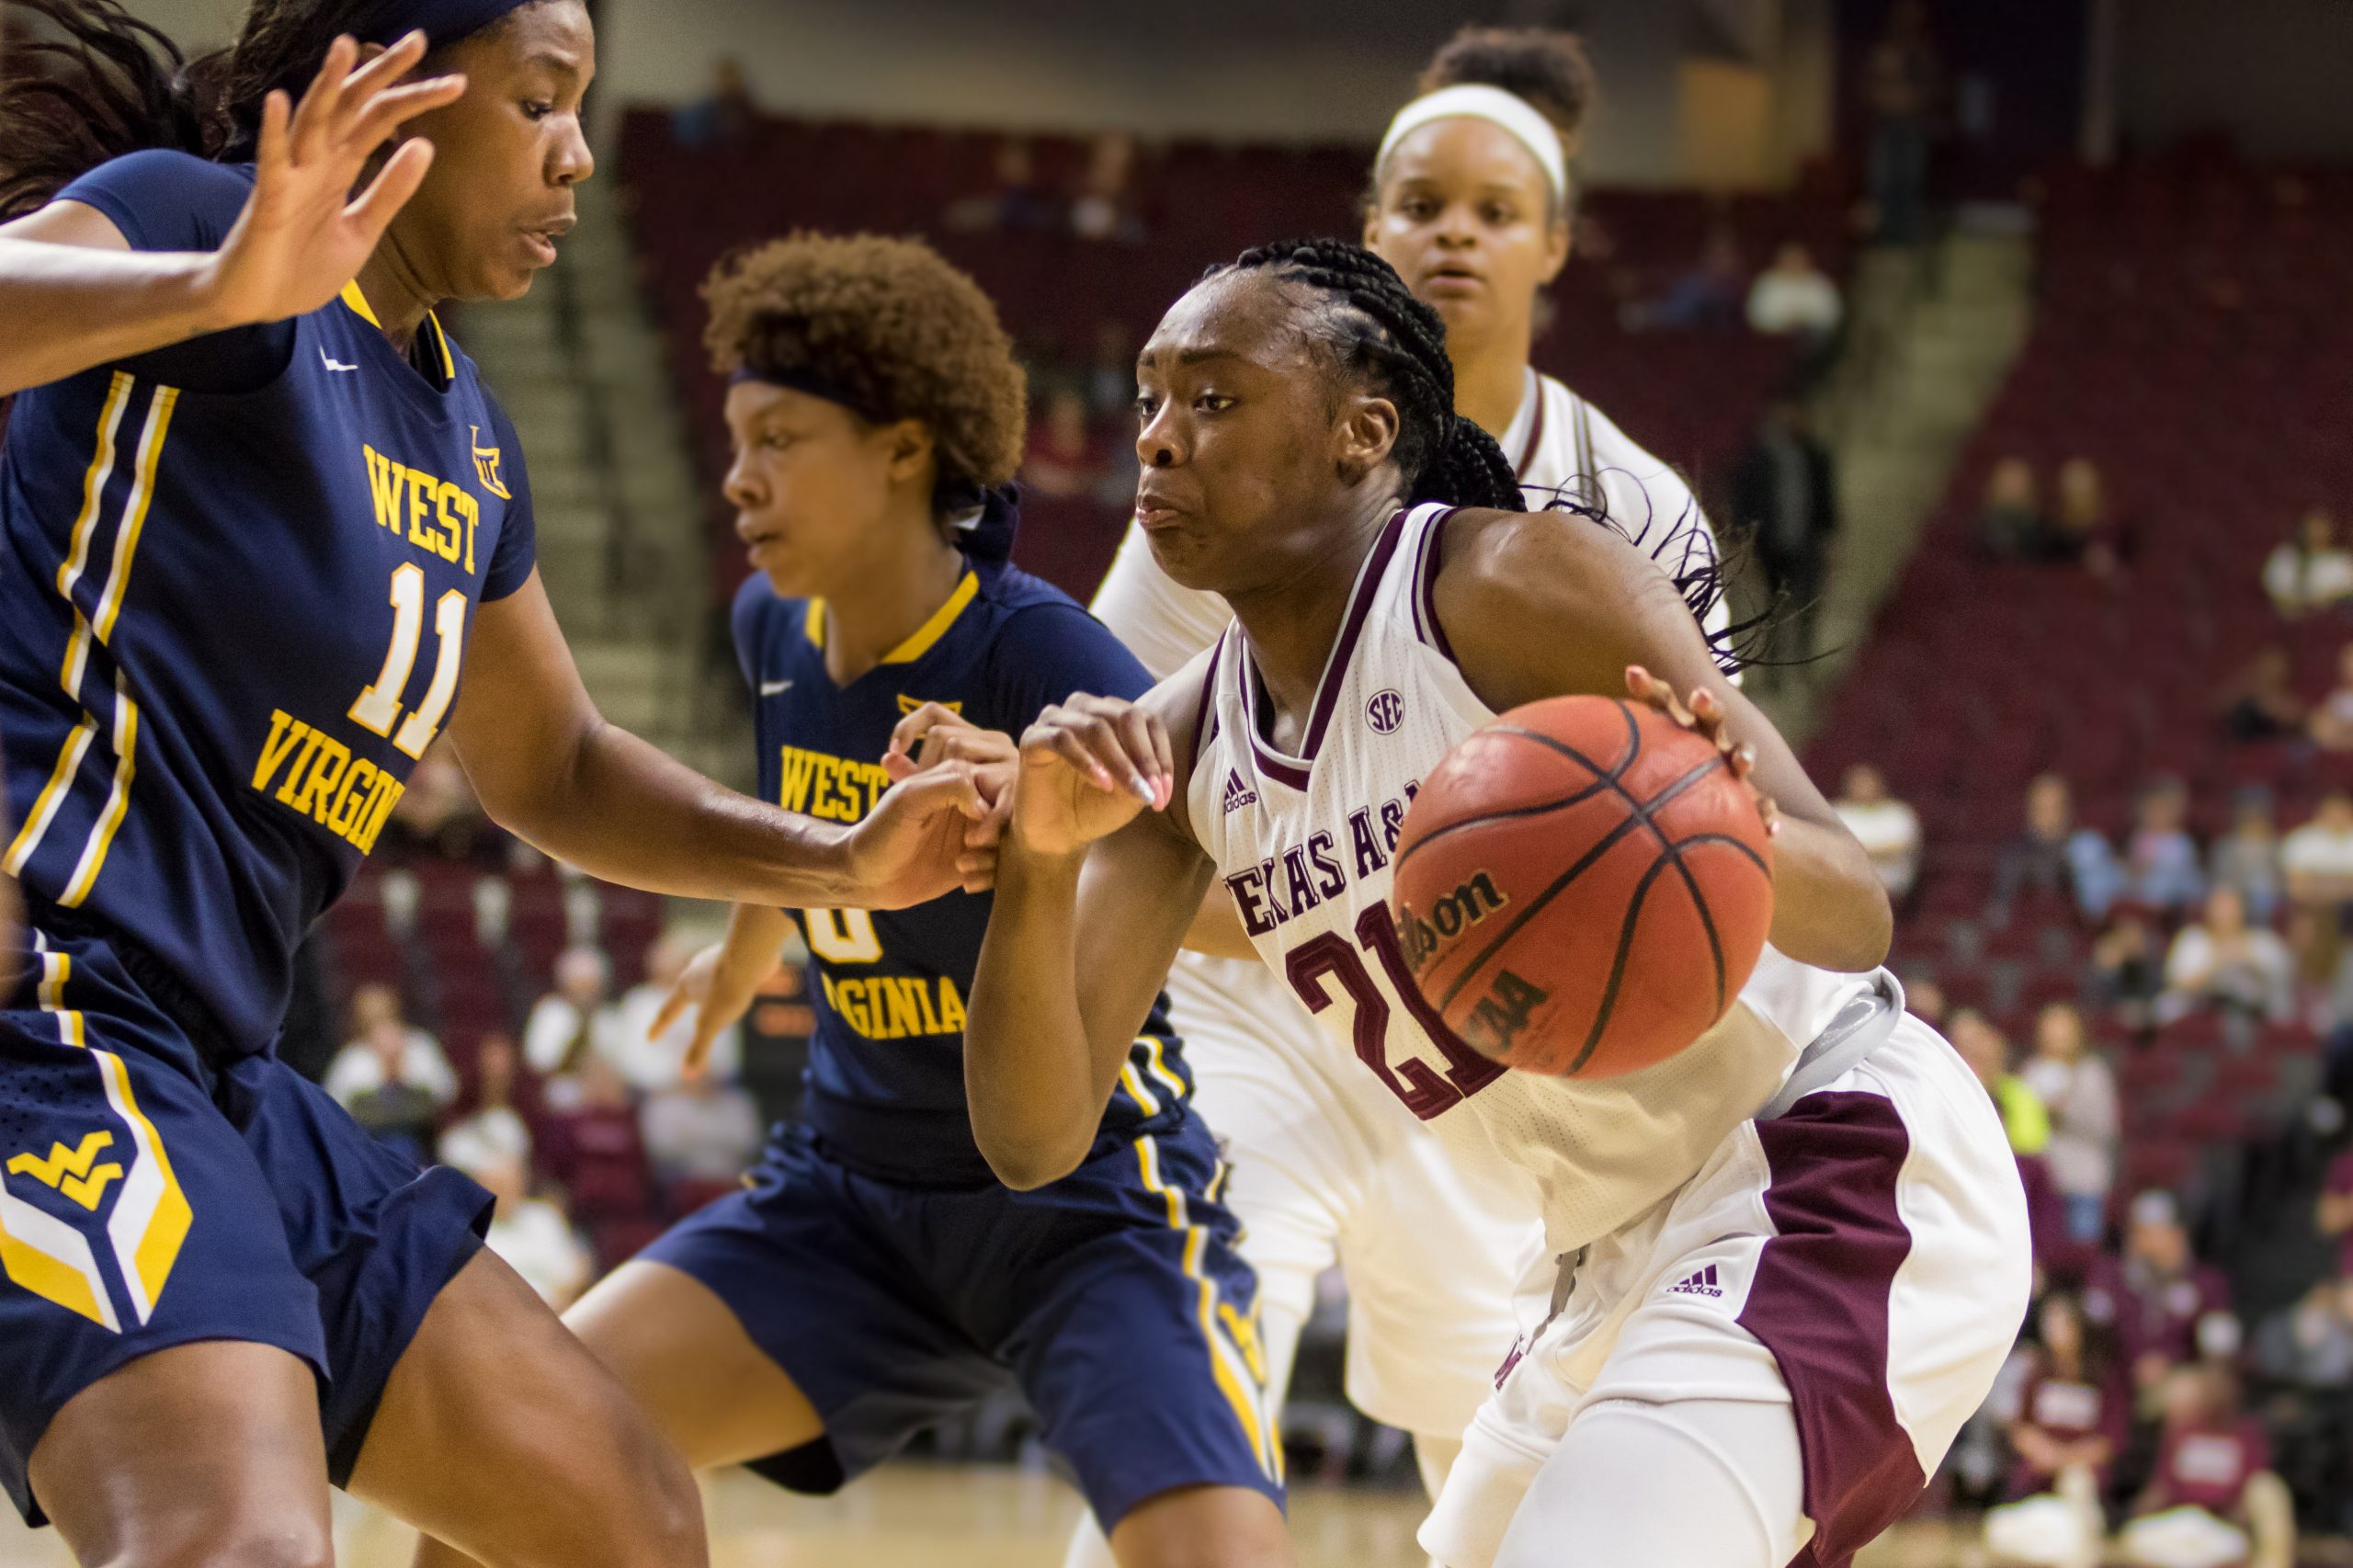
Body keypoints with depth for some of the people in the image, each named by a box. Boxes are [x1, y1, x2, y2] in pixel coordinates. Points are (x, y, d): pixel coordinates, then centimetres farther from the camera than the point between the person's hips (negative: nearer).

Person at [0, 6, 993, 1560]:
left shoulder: (468, 436, 21)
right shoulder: (187, 210, -5)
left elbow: (556, 773, 33)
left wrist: (844, 862, 19)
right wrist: (220, 290, -42)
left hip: (218, 1078, 10)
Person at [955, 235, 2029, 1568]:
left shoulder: (1518, 583, -16)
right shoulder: (1181, 749, 4)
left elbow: (1856, 911, -21)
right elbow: (1034, 1137, -5)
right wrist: (1040, 857, -22)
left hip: (1840, 1179, -9)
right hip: (1625, 1259, 9)